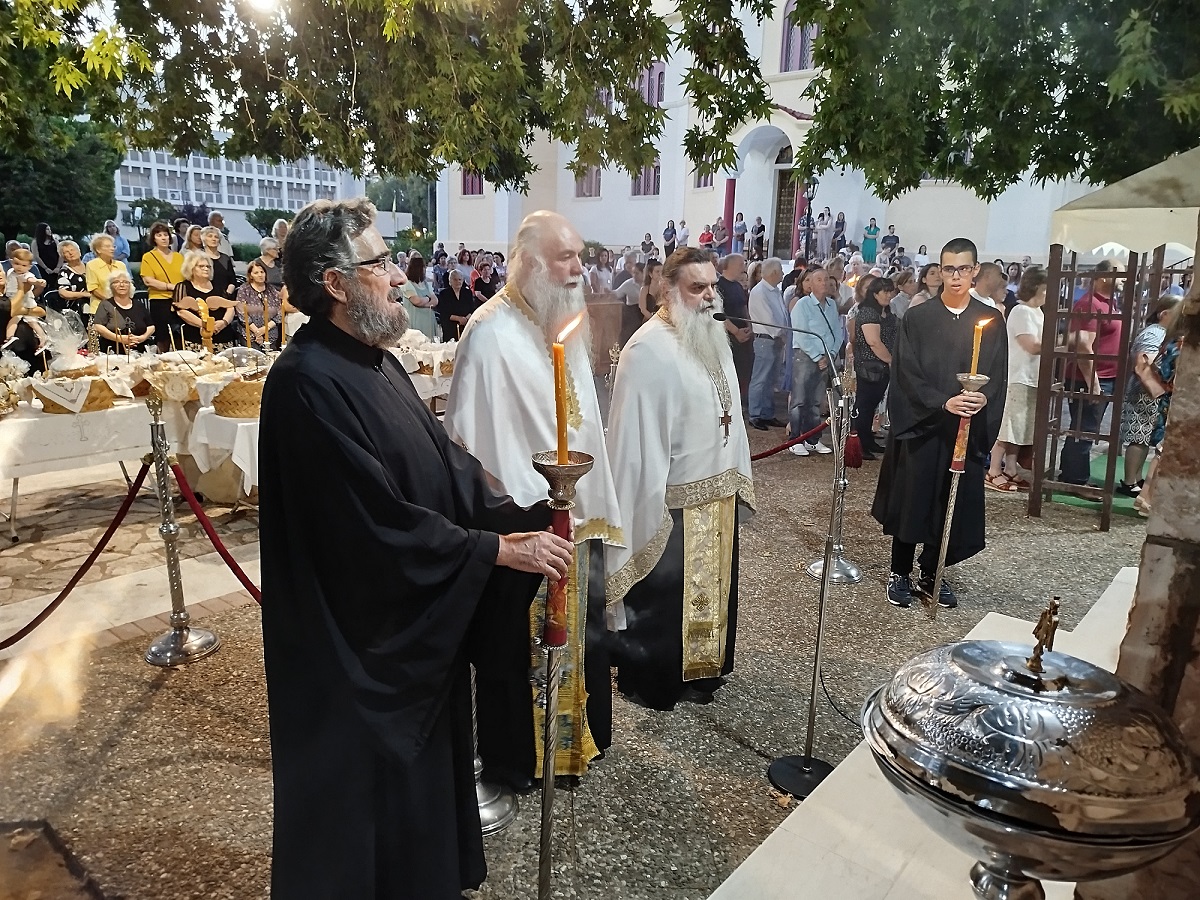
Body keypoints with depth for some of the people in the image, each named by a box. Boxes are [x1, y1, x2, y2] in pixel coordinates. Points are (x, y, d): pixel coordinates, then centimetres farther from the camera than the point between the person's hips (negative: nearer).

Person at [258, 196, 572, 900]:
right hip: (360, 637, -9)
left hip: (418, 626, 9)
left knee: (420, 757, 24)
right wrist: (500, 550, -21)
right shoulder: (308, 384, -25)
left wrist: (525, 518, -6)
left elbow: (446, 461, 5)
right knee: (368, 778, 12)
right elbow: (379, 523, -26)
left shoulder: (376, 361, 4)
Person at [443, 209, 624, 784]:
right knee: (520, 645, 8)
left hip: (573, 511, 8)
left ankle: (570, 735, 40)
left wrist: (590, 501, 12)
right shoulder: (492, 333, -18)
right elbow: (478, 436, -19)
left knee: (572, 634, 21)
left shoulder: (563, 322, 7)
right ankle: (512, 755, 29)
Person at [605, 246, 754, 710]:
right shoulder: (650, 349, -20)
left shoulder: (714, 335, 6)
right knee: (662, 596, 8)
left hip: (718, 489, 8)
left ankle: (703, 668, 40)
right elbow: (637, 435, -21)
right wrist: (651, 504, -21)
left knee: (710, 587, 21)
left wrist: (737, 476, 15)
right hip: (673, 500, -8)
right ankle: (651, 679, 28)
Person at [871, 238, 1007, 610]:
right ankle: (899, 574, 16)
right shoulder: (917, 317, -1)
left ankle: (930, 575, 21)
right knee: (912, 499, 3)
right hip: (920, 424, -2)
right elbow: (907, 373, -7)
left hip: (967, 430, 2)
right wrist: (943, 402, -20)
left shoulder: (991, 320, 6)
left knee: (953, 503, 7)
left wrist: (983, 398, -19)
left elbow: (999, 375, 2)